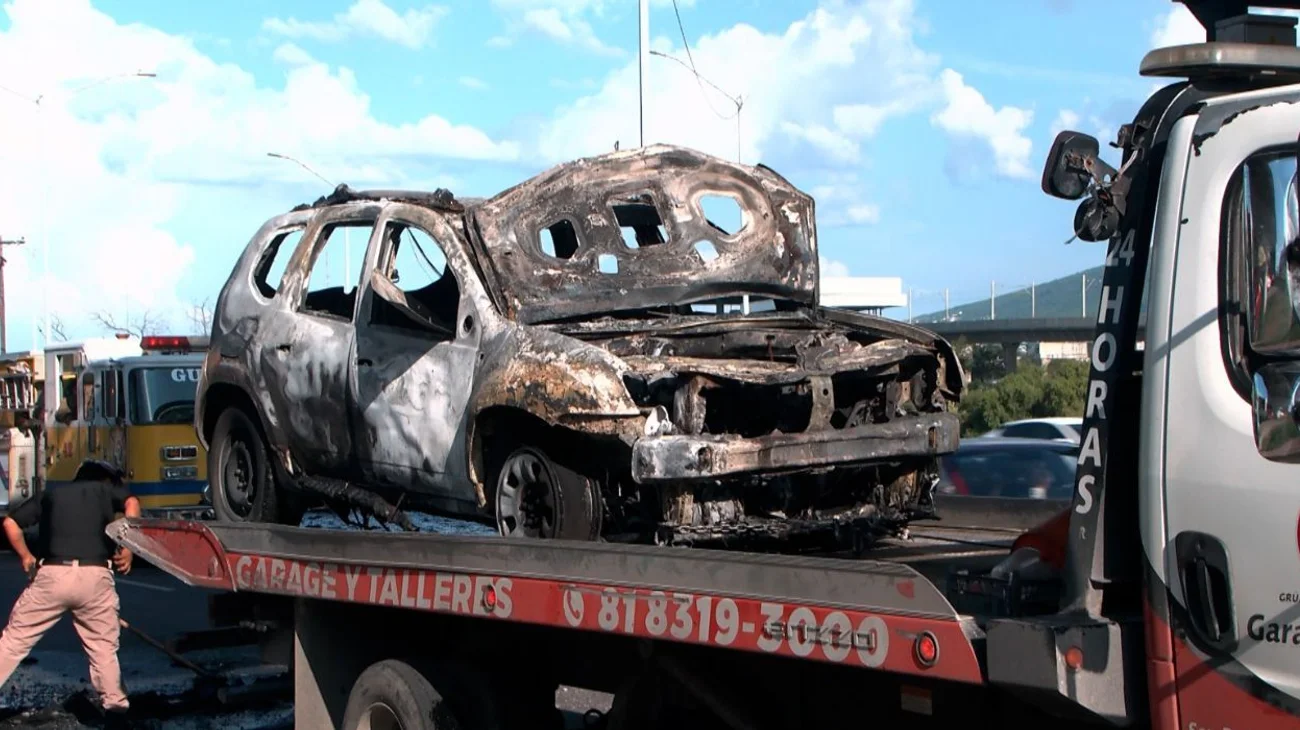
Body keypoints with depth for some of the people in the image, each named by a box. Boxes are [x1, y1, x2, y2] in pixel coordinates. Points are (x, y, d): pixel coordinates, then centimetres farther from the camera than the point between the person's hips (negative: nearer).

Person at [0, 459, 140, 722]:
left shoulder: (51, 493, 25)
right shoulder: (107, 489, 19)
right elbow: (131, 503, -3)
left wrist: (25, 557, 28)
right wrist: (127, 548, 0)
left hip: (51, 574, 1)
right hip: (95, 575, -1)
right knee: (103, 646, 12)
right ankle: (115, 705, 10)